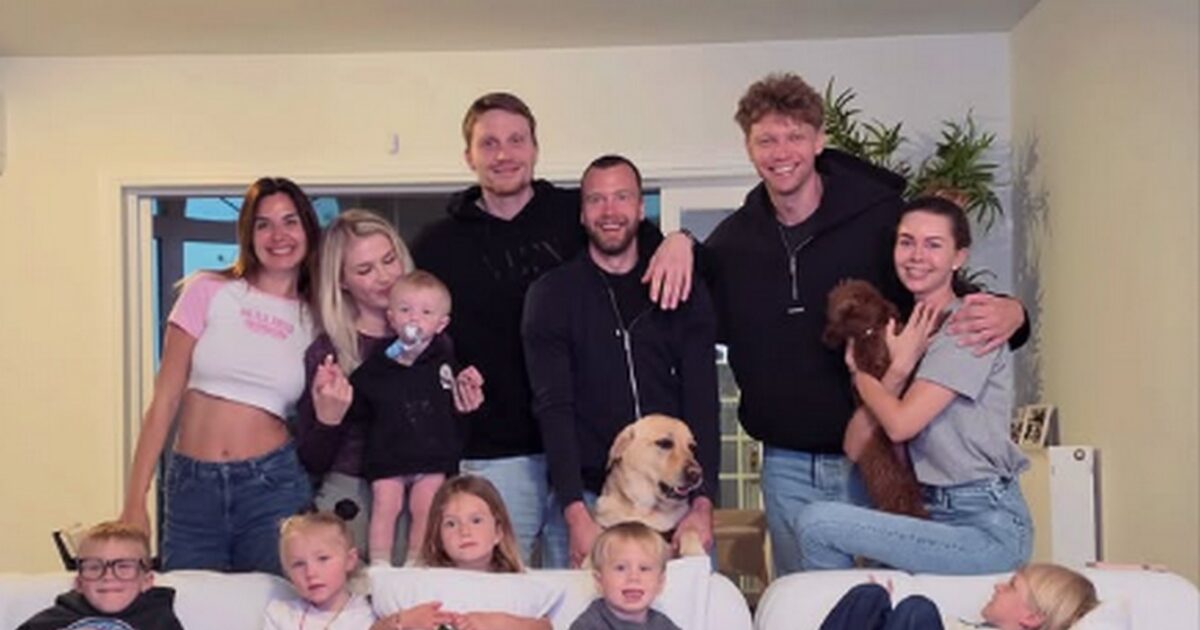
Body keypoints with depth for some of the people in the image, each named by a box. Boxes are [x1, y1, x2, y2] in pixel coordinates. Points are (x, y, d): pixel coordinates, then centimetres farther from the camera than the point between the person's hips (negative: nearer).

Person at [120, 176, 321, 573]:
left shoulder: (316, 320, 8)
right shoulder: (208, 292, 2)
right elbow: (164, 400, 0)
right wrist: (135, 501, -4)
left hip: (274, 485, 1)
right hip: (192, 487, -1)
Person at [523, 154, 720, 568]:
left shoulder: (683, 292, 8)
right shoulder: (553, 294, 3)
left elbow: (702, 404, 2)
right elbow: (553, 408, -5)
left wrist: (702, 505, -11)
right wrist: (576, 514, -16)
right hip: (584, 498, -1)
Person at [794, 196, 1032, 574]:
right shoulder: (911, 328, 15)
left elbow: (900, 423, -16)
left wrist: (859, 370, 2)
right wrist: (898, 367, -12)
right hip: (938, 515, 7)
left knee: (816, 522, -15)